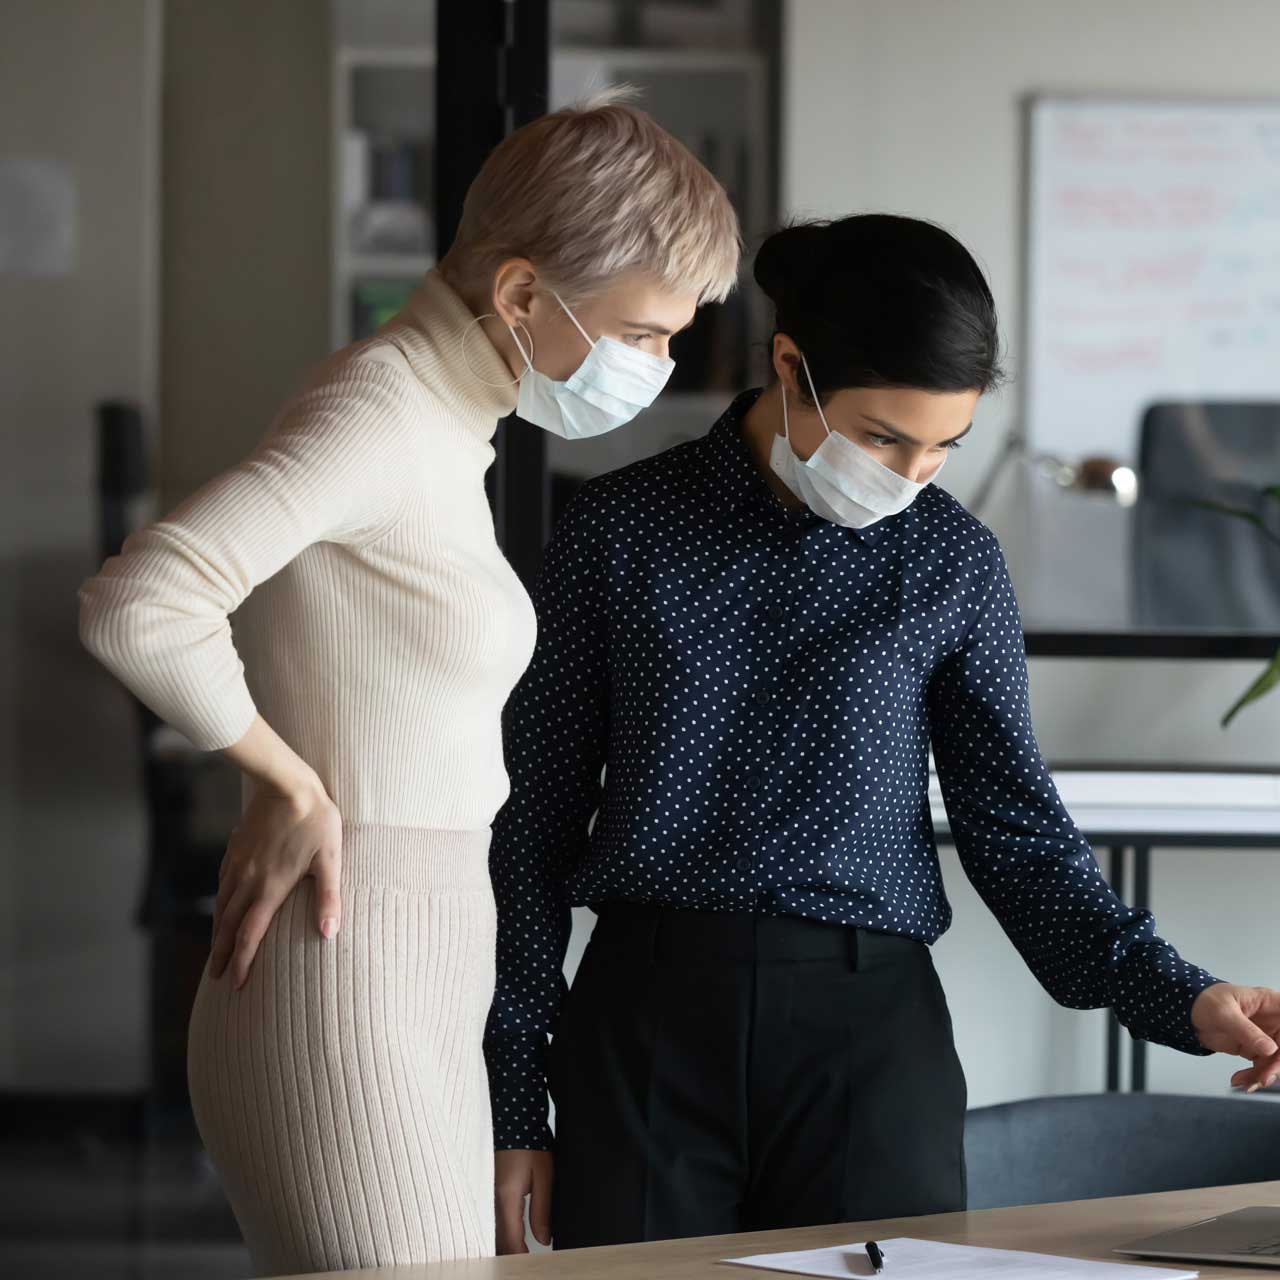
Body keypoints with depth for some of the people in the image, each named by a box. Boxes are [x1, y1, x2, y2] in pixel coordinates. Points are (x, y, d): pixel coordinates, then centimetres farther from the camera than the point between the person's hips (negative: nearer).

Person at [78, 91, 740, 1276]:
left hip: (422, 1007, 9)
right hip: (344, 1011, -9)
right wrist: (292, 786, -14)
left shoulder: (440, 429, 15)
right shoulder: (378, 412, -14)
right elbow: (136, 605, -26)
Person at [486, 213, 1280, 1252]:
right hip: (648, 1015, 0)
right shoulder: (621, 531, 2)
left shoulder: (952, 563, 4)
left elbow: (1013, 825, 6)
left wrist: (1179, 999, -10)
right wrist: (513, 1105, 3)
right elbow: (537, 819, 5)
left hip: (867, 1024, 0)